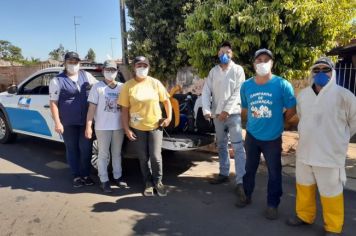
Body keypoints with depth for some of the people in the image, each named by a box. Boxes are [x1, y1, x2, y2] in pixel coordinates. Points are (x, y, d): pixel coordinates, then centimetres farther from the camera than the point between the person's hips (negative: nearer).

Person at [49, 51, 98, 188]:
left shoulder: (86, 75, 7)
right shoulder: (57, 80, -4)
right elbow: (53, 102, -6)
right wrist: (57, 122, -12)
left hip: (86, 121, 3)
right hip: (68, 123, -2)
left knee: (86, 149, 6)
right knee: (72, 149, 10)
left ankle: (86, 175, 24)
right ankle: (76, 176, 24)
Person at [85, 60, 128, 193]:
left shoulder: (121, 87, 6)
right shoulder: (97, 87, -2)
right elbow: (92, 107, -5)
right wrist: (88, 126, -11)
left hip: (119, 126, 3)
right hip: (102, 127, -3)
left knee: (117, 153, 15)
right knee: (103, 154, 5)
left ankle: (117, 177, 28)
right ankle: (104, 180, 14)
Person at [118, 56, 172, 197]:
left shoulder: (155, 83, -1)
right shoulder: (128, 86, -5)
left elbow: (166, 100, 8)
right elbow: (124, 109, -4)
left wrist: (169, 117, -1)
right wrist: (126, 129, -8)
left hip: (155, 126, 0)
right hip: (137, 128, 0)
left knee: (156, 157, 0)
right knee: (143, 158, 10)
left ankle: (158, 182, 24)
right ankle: (148, 183, 29)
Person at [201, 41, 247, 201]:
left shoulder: (238, 70, 0)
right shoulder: (213, 71, 11)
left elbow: (238, 92, -9)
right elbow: (206, 91, 4)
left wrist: (227, 110, -17)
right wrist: (206, 110, -10)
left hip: (233, 114, -4)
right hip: (217, 114, 4)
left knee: (238, 147, -10)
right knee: (221, 146, 14)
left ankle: (240, 181, -8)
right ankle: (224, 173, 28)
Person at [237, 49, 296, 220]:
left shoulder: (282, 85, -12)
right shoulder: (246, 86, -2)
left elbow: (291, 110, -3)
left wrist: (276, 123, 4)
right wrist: (255, 122, 8)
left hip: (273, 138, -3)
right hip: (252, 135, 3)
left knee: (274, 172, 8)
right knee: (249, 168, 16)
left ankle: (272, 204, 26)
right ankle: (247, 196, 37)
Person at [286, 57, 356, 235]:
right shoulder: (303, 95, 4)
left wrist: (339, 138, 5)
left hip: (330, 155, -5)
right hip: (304, 152, 6)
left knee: (330, 193, 7)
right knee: (304, 186, 20)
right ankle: (304, 216, 41)